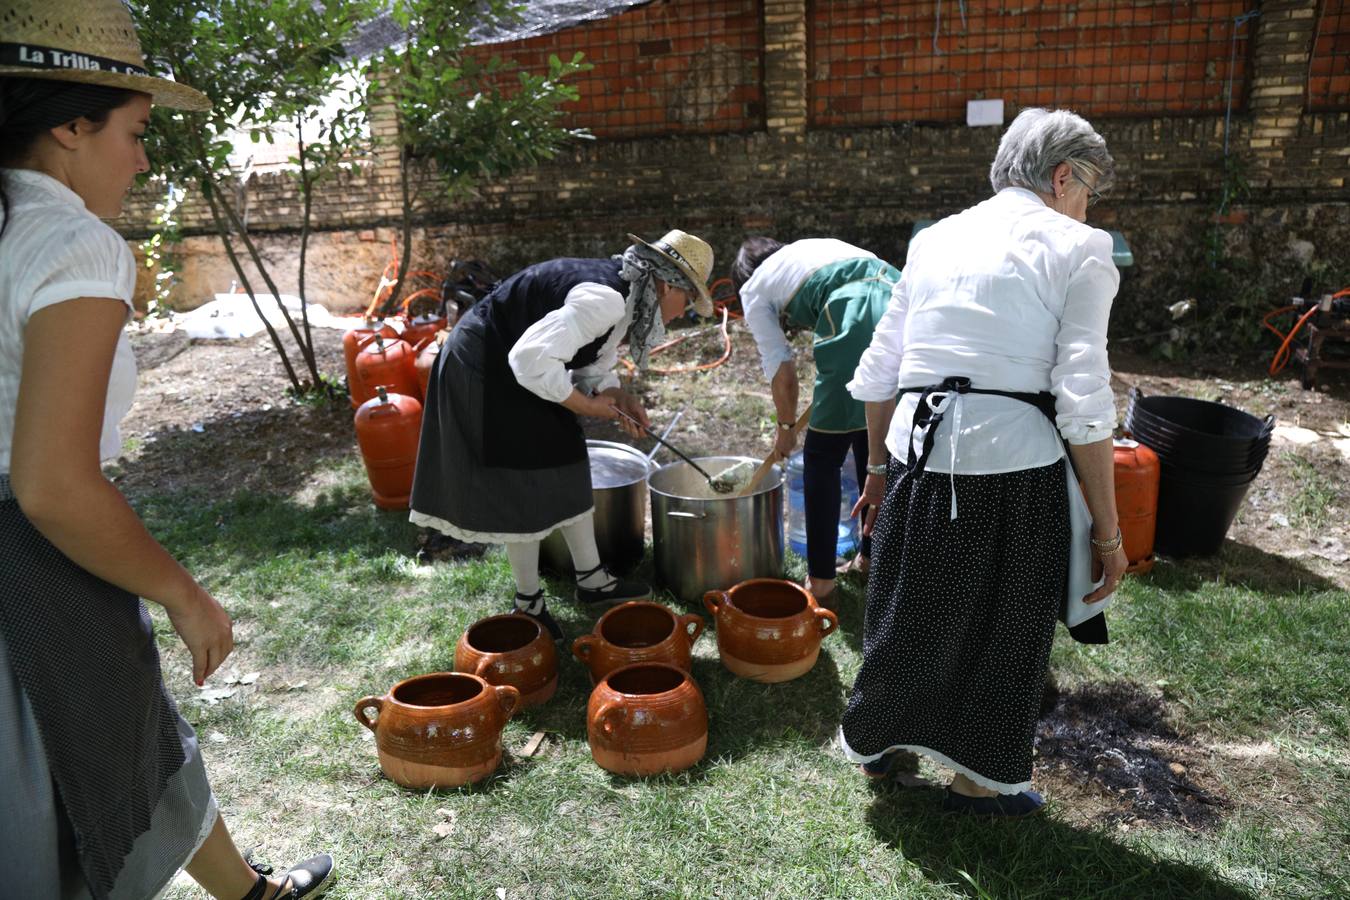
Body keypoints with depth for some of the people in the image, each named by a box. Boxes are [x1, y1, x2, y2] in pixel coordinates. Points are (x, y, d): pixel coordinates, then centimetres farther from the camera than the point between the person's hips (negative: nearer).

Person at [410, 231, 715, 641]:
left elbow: (596, 364, 14)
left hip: (510, 365, 10)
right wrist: (586, 405, -23)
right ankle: (528, 602, 16)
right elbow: (533, 360, -36)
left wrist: (619, 397, -6)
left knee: (567, 468, 13)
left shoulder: (625, 297, 4)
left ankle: (591, 580, 25)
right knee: (525, 487, -2)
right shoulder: (606, 299, -29)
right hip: (487, 375, -10)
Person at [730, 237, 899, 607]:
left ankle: (821, 580, 13)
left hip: (857, 321, -7)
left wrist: (786, 426, 28)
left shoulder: (754, 288, 18)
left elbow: (781, 370, 13)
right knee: (872, 448, 21)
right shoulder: (814, 247, 36)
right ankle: (872, 557, 34)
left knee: (822, 458, 8)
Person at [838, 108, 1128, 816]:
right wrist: (1107, 530, -4)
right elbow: (1084, 405, -11)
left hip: (918, 452, 4)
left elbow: (878, 373, 12)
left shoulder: (934, 238, 12)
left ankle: (876, 743, 44)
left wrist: (878, 467, 23)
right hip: (1015, 461, -4)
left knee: (908, 609, 22)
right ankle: (978, 780, 37)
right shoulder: (1078, 249, -3)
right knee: (1003, 624, 17)